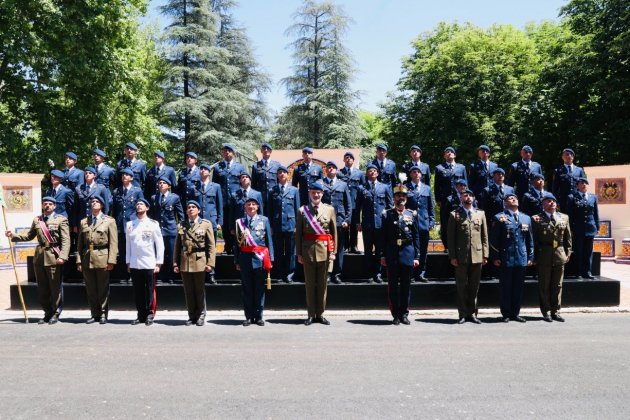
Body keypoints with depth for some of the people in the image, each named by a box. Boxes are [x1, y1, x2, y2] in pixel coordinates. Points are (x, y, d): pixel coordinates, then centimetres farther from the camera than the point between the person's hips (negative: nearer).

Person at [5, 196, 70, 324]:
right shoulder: (36, 220, 15)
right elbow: (29, 236, 23)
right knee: (42, 288, 9)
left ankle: (56, 313, 12)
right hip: (39, 256, 5)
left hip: (54, 257, -5)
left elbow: (65, 240, -8)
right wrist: (13, 236, 8)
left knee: (55, 287, 0)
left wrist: (62, 256, -19)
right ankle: (47, 313, 20)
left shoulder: (61, 220, -1)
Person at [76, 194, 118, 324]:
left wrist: (111, 260, -11)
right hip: (87, 260, 4)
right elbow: (80, 243, 13)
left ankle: (103, 314, 11)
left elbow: (113, 243, -2)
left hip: (102, 259, -3)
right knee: (91, 289, 7)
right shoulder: (84, 222, 15)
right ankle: (95, 314, 16)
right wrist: (79, 260, 4)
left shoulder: (109, 221, 4)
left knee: (103, 289, 2)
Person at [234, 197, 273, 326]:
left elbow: (269, 240, 6)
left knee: (259, 289, 5)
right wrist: (237, 261, 5)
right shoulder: (239, 222, 8)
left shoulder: (264, 220, 7)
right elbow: (237, 243, 9)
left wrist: (270, 259, 0)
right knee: (247, 289, 5)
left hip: (260, 258, 0)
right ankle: (249, 316, 13)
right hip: (245, 258, 1)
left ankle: (258, 316, 14)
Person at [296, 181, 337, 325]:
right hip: (308, 251, 0)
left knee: (322, 284, 6)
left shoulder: (330, 209, 4)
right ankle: (311, 314, 15)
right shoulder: (302, 210, 3)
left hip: (324, 250, 0)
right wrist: (299, 253, -1)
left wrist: (333, 251, 0)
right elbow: (298, 233, 3)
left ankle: (320, 314, 17)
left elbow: (334, 232, 5)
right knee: (309, 284, 6)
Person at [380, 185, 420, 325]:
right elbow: (383, 237, 3)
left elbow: (416, 237, 7)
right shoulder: (387, 214, 3)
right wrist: (382, 255, -3)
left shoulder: (412, 214, 7)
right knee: (393, 285, 4)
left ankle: (404, 314, 17)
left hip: (408, 253, 1)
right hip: (392, 254, -1)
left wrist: (416, 256, 2)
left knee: (406, 285, 7)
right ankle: (396, 315, 12)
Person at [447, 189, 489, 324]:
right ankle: (463, 314, 11)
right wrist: (452, 256, -6)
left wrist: (485, 255, 3)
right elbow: (451, 238, 1)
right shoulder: (454, 215, 4)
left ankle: (472, 313, 16)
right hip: (461, 256, -2)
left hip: (477, 256, 2)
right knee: (462, 286, 3)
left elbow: (485, 236, 11)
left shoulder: (480, 214, 13)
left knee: (474, 287, 7)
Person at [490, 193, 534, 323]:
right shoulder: (499, 218, -1)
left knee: (519, 287, 8)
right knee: (506, 287, 3)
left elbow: (530, 239, 16)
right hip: (505, 259, -4)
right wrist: (495, 257, -7)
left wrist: (530, 257, 11)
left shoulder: (526, 218, 14)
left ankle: (515, 313, 19)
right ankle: (506, 314, 13)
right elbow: (493, 239, -3)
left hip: (521, 259, 4)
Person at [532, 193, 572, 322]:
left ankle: (555, 311, 16)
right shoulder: (537, 219, -1)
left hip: (559, 255, 3)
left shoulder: (564, 218, 11)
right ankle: (546, 312, 11)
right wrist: (534, 256, -7)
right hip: (544, 255, -3)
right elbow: (534, 239, -2)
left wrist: (568, 253, 6)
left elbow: (568, 237, 13)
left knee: (557, 285, 8)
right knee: (544, 285, 3)